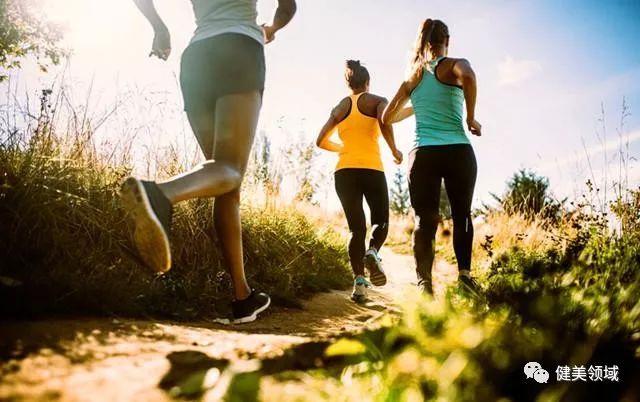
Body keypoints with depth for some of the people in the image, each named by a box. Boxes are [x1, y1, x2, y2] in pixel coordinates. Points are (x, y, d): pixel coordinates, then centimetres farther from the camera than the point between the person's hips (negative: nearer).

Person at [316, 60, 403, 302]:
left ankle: (359, 281, -9)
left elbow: (321, 141, 16)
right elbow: (384, 122, -17)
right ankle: (372, 253, -19)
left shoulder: (339, 108, 16)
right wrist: (394, 150, -5)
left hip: (344, 171, 3)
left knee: (357, 228, 6)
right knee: (381, 221, 14)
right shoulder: (377, 101, 6)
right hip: (371, 169, -3)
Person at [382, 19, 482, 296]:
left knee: (424, 220, 2)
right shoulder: (454, 65, 3)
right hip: (458, 152, -2)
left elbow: (387, 117, 21)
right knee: (462, 214, 14)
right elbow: (468, 76, -23)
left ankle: (424, 282, -12)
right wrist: (471, 118, -12)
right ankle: (464, 271, 0)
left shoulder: (412, 77, 16)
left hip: (422, 154, 3)